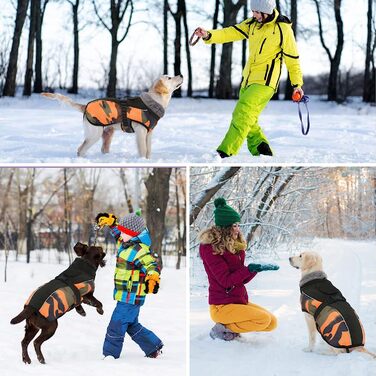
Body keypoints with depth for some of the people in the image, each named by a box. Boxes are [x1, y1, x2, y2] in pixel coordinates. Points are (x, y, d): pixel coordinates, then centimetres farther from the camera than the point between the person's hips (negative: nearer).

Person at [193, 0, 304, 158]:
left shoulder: (283, 29, -9)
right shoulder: (252, 24, 7)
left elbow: (292, 58, -3)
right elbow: (231, 33, 0)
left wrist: (297, 84, 1)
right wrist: (208, 35, -17)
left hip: (265, 81, -8)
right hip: (248, 79, 8)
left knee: (243, 114, -18)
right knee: (246, 118, 11)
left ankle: (226, 152, -22)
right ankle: (261, 151, 22)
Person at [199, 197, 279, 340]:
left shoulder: (236, 246, 11)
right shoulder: (210, 247, -14)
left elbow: (242, 279, 11)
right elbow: (226, 281, -19)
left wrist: (259, 267, -4)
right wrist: (250, 269, -22)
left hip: (240, 301, 9)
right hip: (222, 306, -9)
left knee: (272, 322, 1)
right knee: (264, 319, -22)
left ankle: (229, 326, 7)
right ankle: (223, 328, -8)